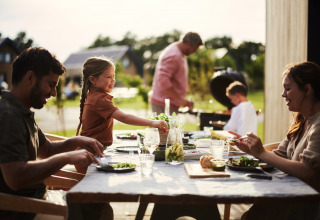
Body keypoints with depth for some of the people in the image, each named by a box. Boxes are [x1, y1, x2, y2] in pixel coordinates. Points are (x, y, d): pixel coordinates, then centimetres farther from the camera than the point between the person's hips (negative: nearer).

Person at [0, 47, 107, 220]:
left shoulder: (23, 113, 13)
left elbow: (45, 149, 24)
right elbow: (15, 178, -31)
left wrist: (75, 142, 5)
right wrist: (66, 158, -23)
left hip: (36, 199, 10)